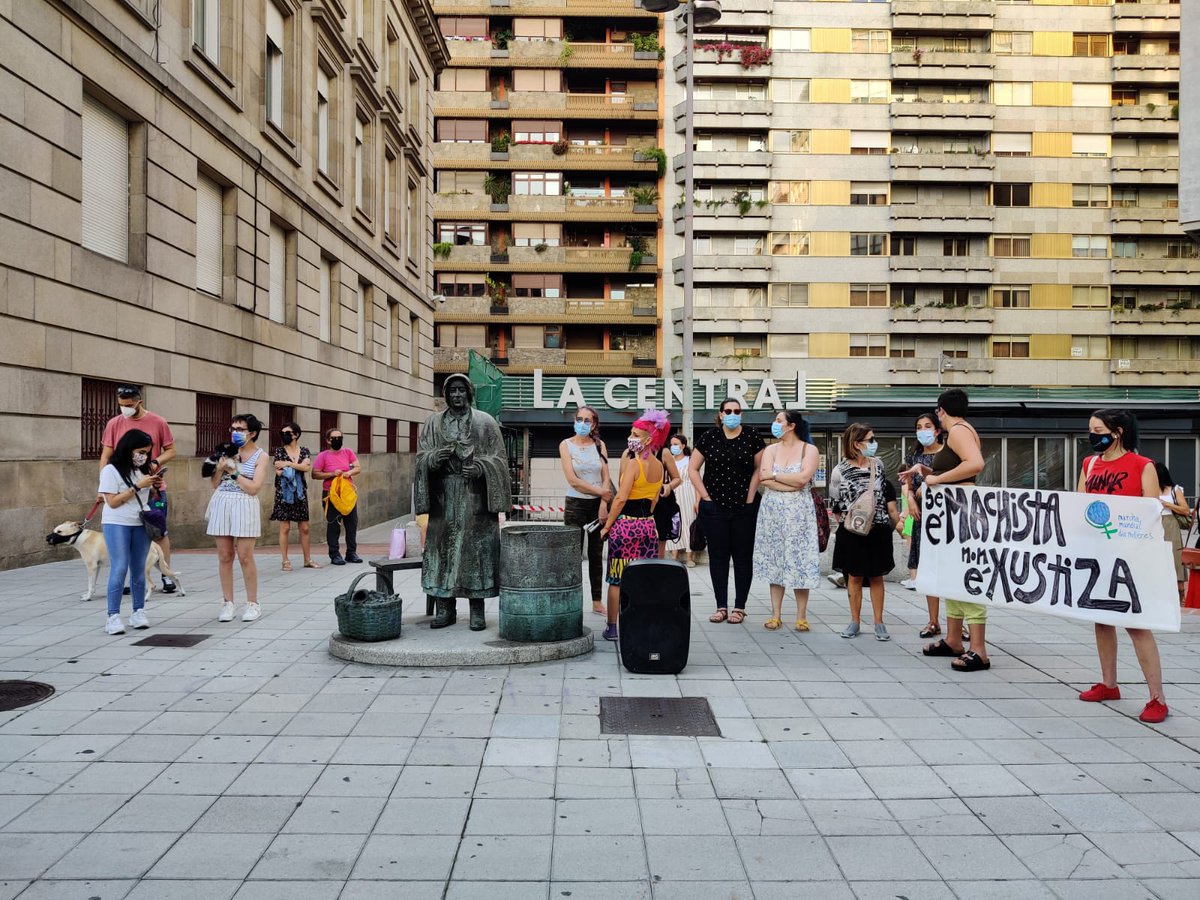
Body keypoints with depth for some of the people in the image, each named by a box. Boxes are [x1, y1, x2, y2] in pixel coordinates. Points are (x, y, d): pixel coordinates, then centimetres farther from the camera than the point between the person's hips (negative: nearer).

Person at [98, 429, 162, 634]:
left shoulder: (143, 469, 12)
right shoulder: (111, 470, -6)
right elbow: (112, 502, -12)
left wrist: (155, 487, 0)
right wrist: (137, 486, -16)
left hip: (141, 524, 5)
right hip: (117, 524, -5)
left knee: (139, 570, 5)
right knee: (119, 569, -10)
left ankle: (139, 612, 11)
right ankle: (113, 616, -8)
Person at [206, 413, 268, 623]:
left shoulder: (260, 456, 0)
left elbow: (254, 488, -10)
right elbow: (214, 483, 13)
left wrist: (234, 471, -10)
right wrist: (220, 467, -5)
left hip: (244, 507, -4)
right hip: (221, 504, 4)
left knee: (245, 557, -5)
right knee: (224, 556, 4)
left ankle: (252, 603, 6)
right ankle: (227, 603, 12)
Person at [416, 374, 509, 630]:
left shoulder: (485, 422, 6)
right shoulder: (433, 423, 12)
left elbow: (499, 458, 3)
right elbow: (421, 456, 8)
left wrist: (481, 467, -16)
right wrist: (434, 458, -15)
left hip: (475, 497, -2)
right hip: (444, 496, 2)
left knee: (476, 548, -3)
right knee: (443, 547, 0)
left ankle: (477, 610, 4)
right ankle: (445, 608, 9)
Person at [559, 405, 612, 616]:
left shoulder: (599, 445, 7)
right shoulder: (566, 445, -1)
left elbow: (606, 478, 2)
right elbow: (573, 480, -9)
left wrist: (603, 504, -10)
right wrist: (600, 491, -9)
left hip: (598, 504, 3)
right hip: (576, 504, -3)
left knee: (596, 555, 7)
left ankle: (597, 601, 13)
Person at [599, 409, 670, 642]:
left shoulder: (633, 463, -14)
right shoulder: (659, 466, 7)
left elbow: (621, 498, -17)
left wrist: (607, 526, -10)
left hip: (625, 524, -6)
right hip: (648, 525, 6)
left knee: (617, 579, 4)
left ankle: (612, 627, 10)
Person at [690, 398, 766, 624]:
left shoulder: (752, 437, 0)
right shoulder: (709, 437, 1)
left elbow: (759, 468, 2)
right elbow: (693, 469, 5)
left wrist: (750, 498, -5)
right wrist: (705, 495, -2)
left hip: (745, 507, 0)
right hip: (714, 507, 1)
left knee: (743, 557, 4)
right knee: (718, 557, 5)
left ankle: (739, 607, 12)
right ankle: (721, 606, 13)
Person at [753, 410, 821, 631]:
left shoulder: (809, 450, 0)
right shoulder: (771, 449, 9)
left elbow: (803, 478, -15)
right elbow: (763, 479, -5)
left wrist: (774, 475, -7)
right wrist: (792, 484, -13)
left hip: (798, 513, -3)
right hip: (772, 511, 3)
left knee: (799, 561, -2)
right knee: (774, 561, 4)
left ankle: (801, 616, 7)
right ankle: (776, 614, 10)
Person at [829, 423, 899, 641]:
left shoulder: (878, 465, 5)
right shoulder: (840, 471, -6)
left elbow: (888, 494, 14)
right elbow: (835, 506, 1)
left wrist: (895, 522, 13)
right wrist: (845, 521, -2)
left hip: (879, 531, 2)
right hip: (852, 533, -2)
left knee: (876, 576, 8)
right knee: (854, 576, 6)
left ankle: (879, 622, 14)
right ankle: (855, 621, 16)